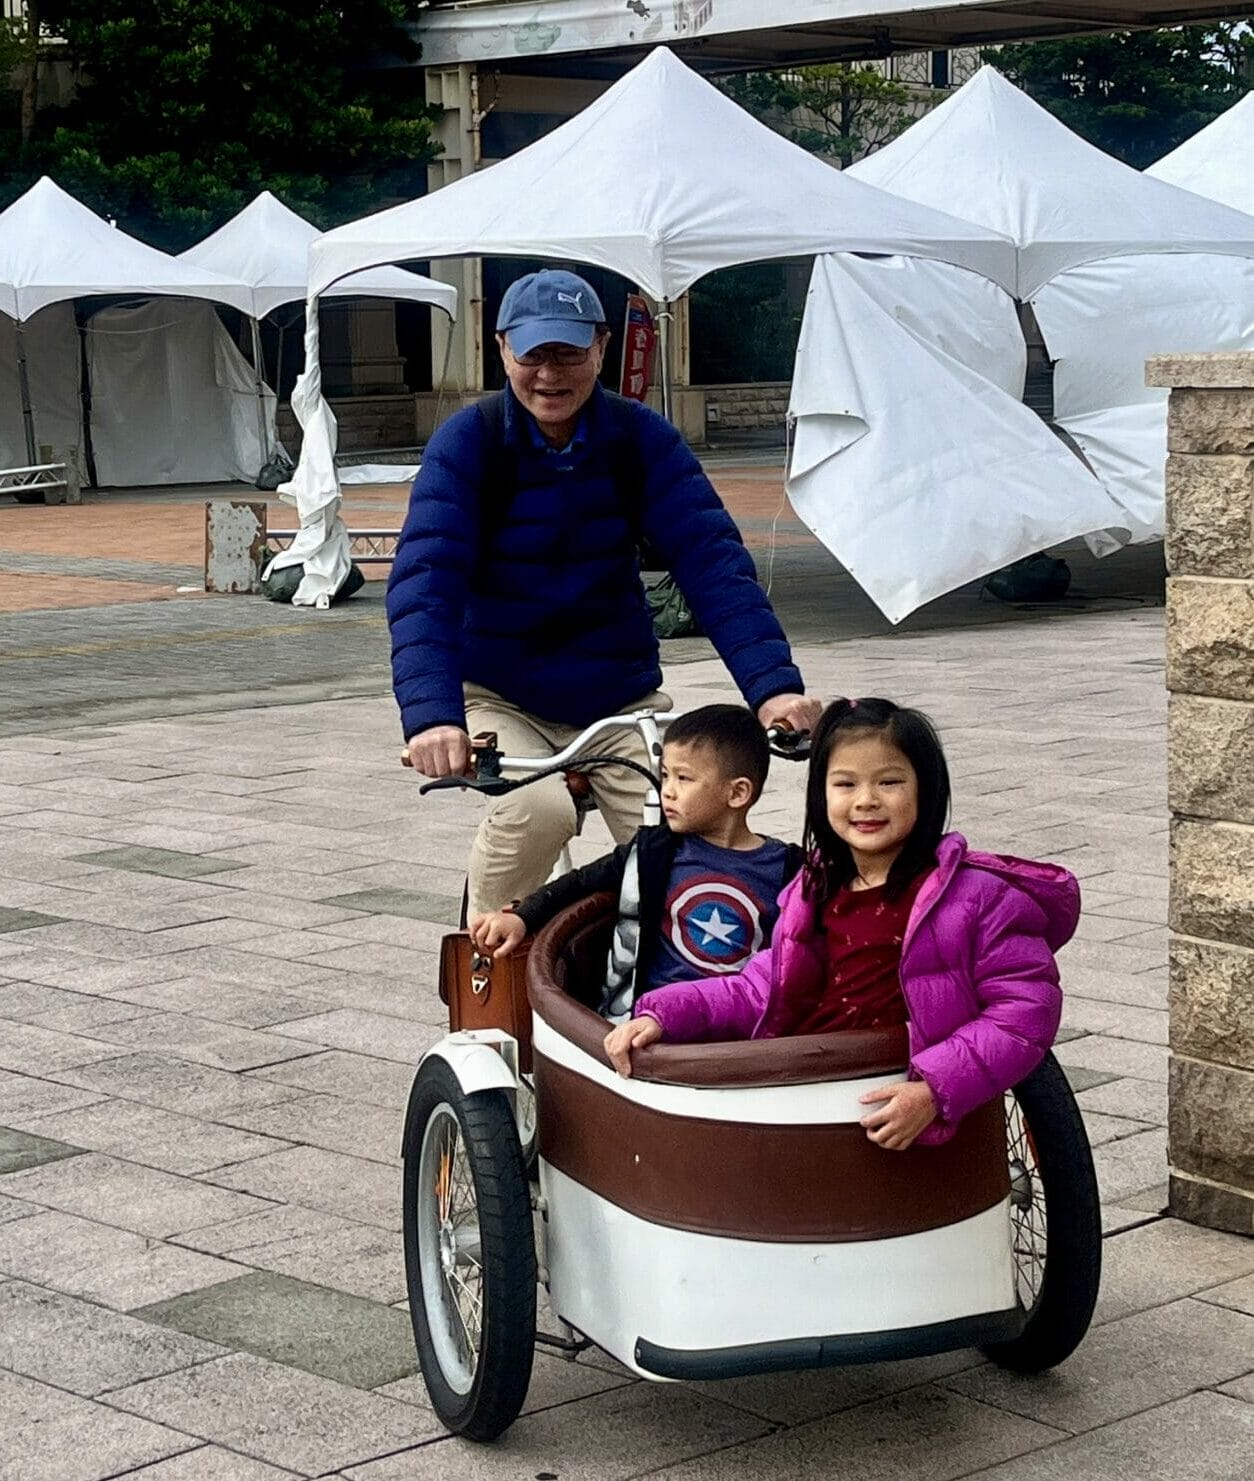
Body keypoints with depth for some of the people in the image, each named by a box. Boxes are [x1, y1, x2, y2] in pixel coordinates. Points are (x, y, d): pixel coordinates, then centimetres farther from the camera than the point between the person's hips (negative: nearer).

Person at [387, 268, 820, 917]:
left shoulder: (641, 438, -7)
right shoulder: (467, 443, -14)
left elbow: (712, 560, -15)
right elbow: (423, 582, -25)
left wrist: (773, 682, -31)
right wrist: (431, 714, -42)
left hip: (620, 697, 2)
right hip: (499, 697, -2)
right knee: (538, 812, -30)